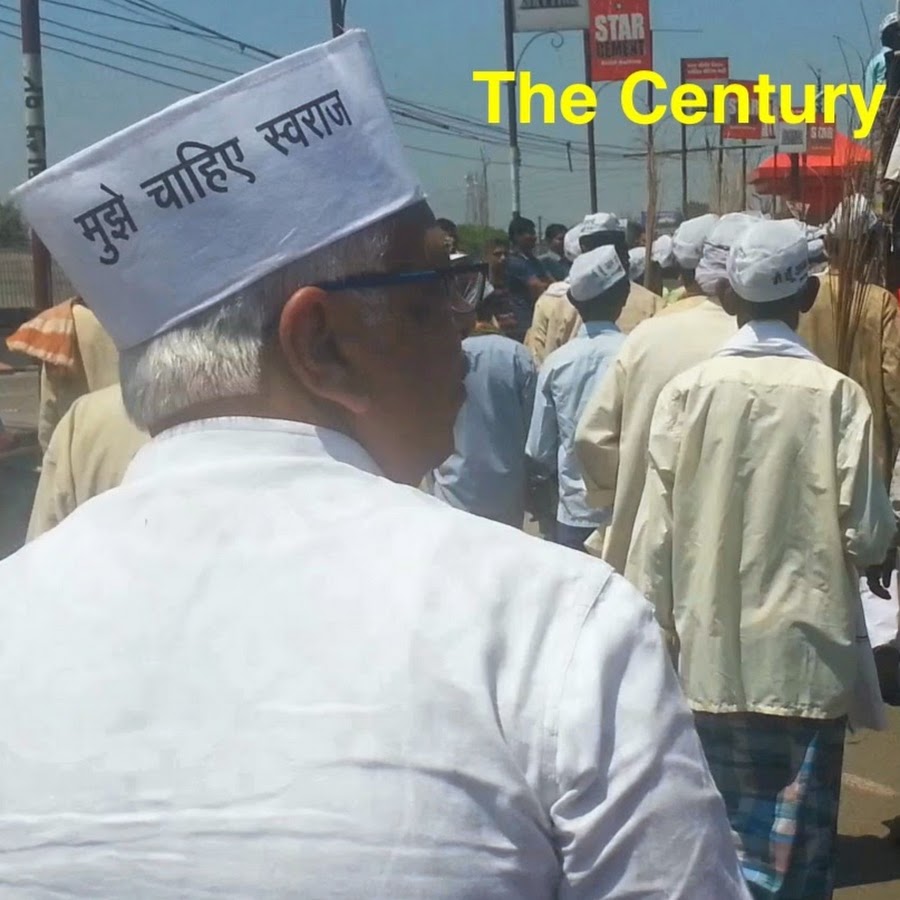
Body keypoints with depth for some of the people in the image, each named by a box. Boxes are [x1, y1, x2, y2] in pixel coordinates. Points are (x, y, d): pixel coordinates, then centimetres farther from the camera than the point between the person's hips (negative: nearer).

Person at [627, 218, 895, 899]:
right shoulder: (836, 395, -10)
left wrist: (656, 629, 8)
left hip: (709, 656, 2)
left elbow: (656, 533, -3)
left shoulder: (688, 390, -5)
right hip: (805, 657, -2)